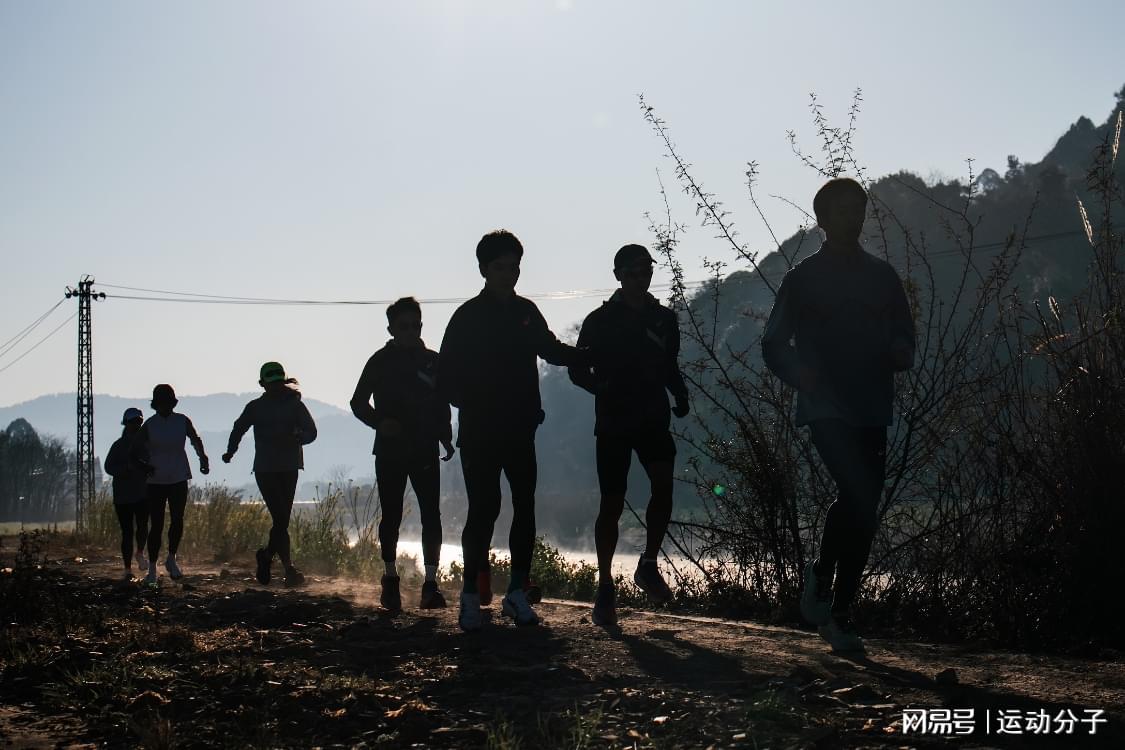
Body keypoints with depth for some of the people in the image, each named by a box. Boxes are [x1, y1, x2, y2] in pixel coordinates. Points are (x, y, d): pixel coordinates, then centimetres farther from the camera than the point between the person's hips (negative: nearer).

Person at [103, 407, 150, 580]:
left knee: (142, 525, -14)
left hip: (143, 493, 1)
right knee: (127, 532, -1)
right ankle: (128, 569, 6)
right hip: (123, 495, -1)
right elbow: (109, 467, -2)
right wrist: (126, 468, -19)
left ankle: (140, 553, 17)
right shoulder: (118, 446, 3)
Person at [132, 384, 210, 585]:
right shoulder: (149, 425, -4)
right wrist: (145, 464, -14)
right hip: (156, 481, -2)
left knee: (177, 520, -4)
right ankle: (152, 569, 8)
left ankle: (171, 559, 18)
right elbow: (135, 450, 4)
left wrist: (203, 459, 5)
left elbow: (196, 440, 18)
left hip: (179, 479, 2)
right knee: (156, 525, -1)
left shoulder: (182, 421, 1)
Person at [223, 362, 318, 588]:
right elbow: (238, 429, 22)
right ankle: (290, 570, -12)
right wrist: (230, 452, 18)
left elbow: (311, 432, -4)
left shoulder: (295, 405, 5)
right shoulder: (255, 407, 7)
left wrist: (294, 438, -22)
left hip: (289, 469, 2)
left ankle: (266, 555, 28)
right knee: (280, 519, -11)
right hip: (265, 469, -2)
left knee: (282, 519, 3)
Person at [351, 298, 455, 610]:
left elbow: (442, 405, 15)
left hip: (425, 452, 1)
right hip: (390, 451, -1)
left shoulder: (433, 361, 8)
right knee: (391, 517, 5)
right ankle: (390, 579, 22)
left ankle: (430, 584, -8)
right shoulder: (381, 361, 1)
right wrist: (379, 422, -13)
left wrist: (446, 439, 3)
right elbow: (358, 402, 5)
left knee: (431, 516, -8)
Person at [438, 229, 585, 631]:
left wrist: (588, 355, 10)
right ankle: (470, 595, 4)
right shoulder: (468, 316, -4)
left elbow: (551, 349, 24)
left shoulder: (526, 312, 10)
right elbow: (447, 378, -5)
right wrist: (476, 404, -16)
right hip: (480, 433, -5)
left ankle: (517, 594, 11)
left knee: (525, 509, 2)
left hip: (520, 431, 5)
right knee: (483, 510, -8)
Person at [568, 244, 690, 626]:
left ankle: (648, 566, -1)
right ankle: (605, 586, 9)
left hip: (654, 419, 2)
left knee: (663, 484, -19)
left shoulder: (664, 319, 9)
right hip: (613, 422, -2)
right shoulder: (600, 320, 0)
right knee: (612, 503, -2)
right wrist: (602, 388, -19)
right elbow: (578, 370, 1)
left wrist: (680, 395, -2)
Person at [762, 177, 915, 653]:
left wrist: (901, 353, -4)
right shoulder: (803, 278, 3)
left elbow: (903, 333, 20)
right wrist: (801, 374, -17)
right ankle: (822, 576, -2)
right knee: (857, 492, -23)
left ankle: (840, 616, 15)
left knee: (863, 510, 5)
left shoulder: (882, 276, 14)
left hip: (871, 411, 5)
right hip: (826, 408, -5)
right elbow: (774, 344, 3)